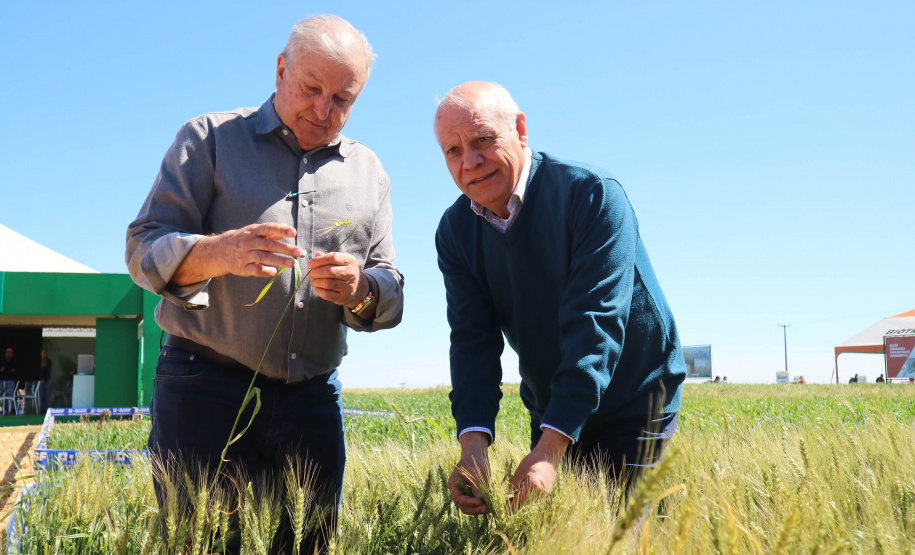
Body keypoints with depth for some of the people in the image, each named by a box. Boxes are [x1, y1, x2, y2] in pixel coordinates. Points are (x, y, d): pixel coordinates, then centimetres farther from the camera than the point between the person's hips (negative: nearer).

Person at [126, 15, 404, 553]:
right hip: (206, 387, -3)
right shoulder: (210, 138, 3)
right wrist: (219, 252, -25)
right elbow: (144, 250, -4)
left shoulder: (368, 172, 13)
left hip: (313, 401, 4)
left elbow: (390, 294, 11)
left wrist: (360, 290, -14)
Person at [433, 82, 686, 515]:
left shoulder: (592, 196, -23)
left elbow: (594, 324, -30)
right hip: (551, 410, 5)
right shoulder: (455, 232, -6)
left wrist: (549, 451, -37)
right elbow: (473, 341, -12)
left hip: (634, 404, -4)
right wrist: (473, 442, -30)